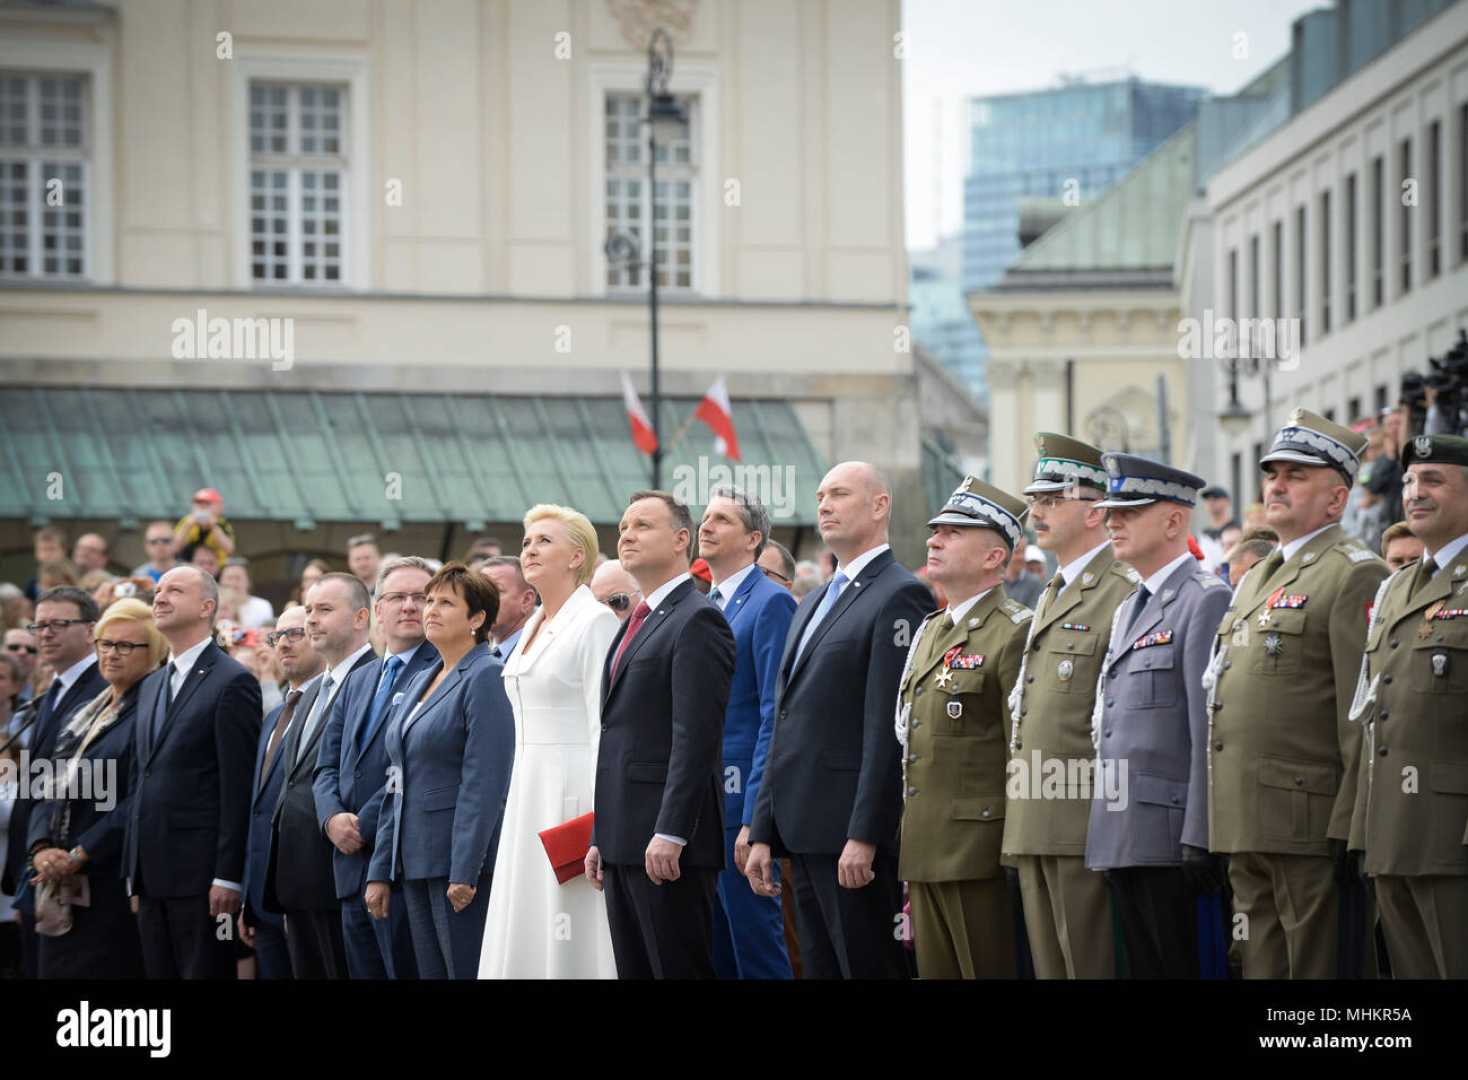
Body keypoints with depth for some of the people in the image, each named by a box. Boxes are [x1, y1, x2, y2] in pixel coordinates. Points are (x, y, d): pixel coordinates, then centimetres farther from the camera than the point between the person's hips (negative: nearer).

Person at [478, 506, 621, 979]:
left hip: (573, 793, -9)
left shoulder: (596, 622, -10)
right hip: (529, 793, 9)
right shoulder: (534, 627, 16)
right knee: (524, 939, 6)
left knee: (572, 946, -8)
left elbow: (607, 727, -15)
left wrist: (598, 822, -20)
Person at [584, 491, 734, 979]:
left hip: (667, 845, -9)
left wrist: (670, 834, -22)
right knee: (634, 970, 8)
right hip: (624, 842, 9)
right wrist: (602, 838, 19)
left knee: (681, 967, -8)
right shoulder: (638, 623, 21)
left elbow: (696, 740, -17)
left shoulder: (697, 621, -9)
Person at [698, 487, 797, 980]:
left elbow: (774, 717, -14)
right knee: (708, 954, 10)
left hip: (739, 803, -8)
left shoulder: (771, 603, -8)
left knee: (756, 943, -6)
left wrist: (754, 819, -19)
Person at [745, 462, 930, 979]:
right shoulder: (812, 605, 21)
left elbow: (889, 728, -15)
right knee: (821, 969, 9)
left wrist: (863, 836, -20)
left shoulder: (899, 596, -8)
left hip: (856, 838, -9)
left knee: (871, 968, -8)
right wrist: (763, 833, 16)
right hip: (806, 836, 9)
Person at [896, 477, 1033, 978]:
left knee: (990, 970, -5)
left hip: (979, 856, -8)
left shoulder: (1014, 634, -10)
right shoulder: (929, 631, 18)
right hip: (924, 854, 9)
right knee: (936, 971, 10)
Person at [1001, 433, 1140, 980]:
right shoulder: (1051, 596, 21)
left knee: (1091, 965, -8)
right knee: (1049, 964, 10)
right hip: (1034, 827, 9)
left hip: (1084, 826, -9)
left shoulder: (1125, 594, -10)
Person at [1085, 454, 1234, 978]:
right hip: (1119, 842, 9)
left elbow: (1212, 731, -15)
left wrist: (1200, 840, -20)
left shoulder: (1206, 600, -8)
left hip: (1168, 834, -9)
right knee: (1144, 969, 9)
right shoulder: (1128, 611, 21)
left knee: (1177, 968, -7)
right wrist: (1105, 835, 18)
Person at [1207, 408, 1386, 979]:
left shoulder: (1355, 577, -8)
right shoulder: (1256, 580, 22)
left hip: (1308, 824, -9)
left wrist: (1349, 827, -19)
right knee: (1260, 965, 11)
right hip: (1246, 825, 9)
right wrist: (1223, 822, 18)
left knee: (1316, 967, -6)